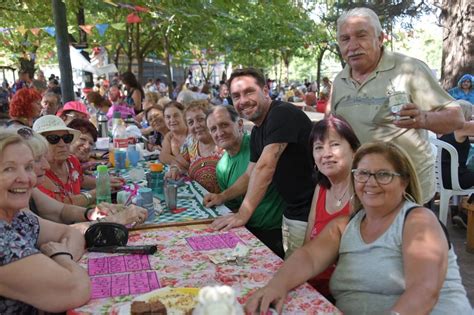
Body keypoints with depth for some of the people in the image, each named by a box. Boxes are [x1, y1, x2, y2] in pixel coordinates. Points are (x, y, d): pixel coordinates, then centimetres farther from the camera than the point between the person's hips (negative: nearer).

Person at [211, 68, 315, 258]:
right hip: (291, 212, 9)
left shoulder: (282, 114, -19)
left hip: (309, 215, -9)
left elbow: (265, 167, -25)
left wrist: (243, 214, -24)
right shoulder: (257, 132, 11)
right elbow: (251, 175, 18)